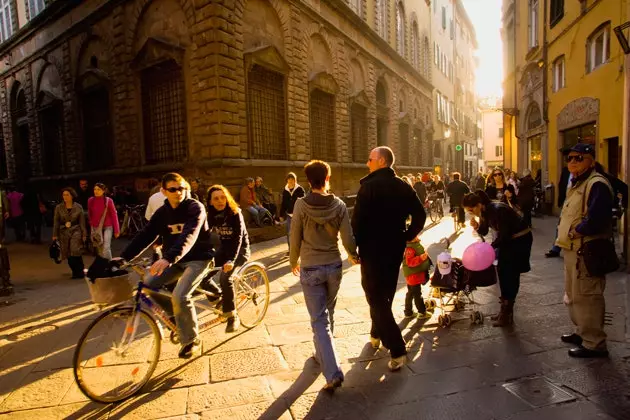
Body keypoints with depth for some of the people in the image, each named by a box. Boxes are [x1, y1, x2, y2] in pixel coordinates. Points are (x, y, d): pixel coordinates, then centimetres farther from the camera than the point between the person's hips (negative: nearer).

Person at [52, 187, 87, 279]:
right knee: (68, 254, 5)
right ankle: (76, 272, 20)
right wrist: (55, 235, 3)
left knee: (75, 251, -16)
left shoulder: (78, 207, 0)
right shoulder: (58, 208, 3)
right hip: (64, 232, 2)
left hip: (75, 231, -2)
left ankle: (79, 272, -4)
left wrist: (84, 234, 2)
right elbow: (56, 222, 6)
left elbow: (82, 222, 3)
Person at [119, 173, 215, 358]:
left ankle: (192, 340, -1)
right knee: (148, 284, -11)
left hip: (198, 258, -6)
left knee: (180, 296, -24)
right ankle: (177, 315, 13)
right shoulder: (162, 212, 3)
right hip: (174, 259, 7)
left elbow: (189, 237, -32)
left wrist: (168, 258, -46)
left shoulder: (195, 208, -17)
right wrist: (124, 257, -15)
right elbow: (145, 235, -2)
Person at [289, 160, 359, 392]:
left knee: (319, 320, 4)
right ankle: (322, 354, 42)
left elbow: (295, 238, -6)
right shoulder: (339, 205, -7)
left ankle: (333, 373, -2)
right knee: (328, 314, 22)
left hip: (310, 268, -3)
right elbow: (348, 239, -5)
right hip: (334, 266, 3)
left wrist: (294, 261, 12)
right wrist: (354, 256, 16)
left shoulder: (301, 205, -12)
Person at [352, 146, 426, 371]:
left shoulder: (369, 186, -15)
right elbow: (420, 214, 7)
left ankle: (397, 350, -4)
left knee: (376, 297, 0)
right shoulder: (403, 186, 6)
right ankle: (377, 333, 38)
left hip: (373, 249, -7)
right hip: (395, 248, 7)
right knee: (386, 294, 21)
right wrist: (407, 236, 11)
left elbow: (358, 220, -19)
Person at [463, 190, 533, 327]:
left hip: (521, 239, -8)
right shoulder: (484, 211, -4)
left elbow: (503, 235, -25)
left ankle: (507, 314, 5)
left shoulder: (497, 210, -30)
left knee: (511, 276, -5)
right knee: (502, 272, 9)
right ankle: (505, 309, 20)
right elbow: (484, 232, 2)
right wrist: (477, 227, -18)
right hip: (507, 239, 8)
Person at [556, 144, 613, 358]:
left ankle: (594, 343, 8)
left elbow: (596, 218, -28)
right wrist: (564, 233, 8)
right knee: (574, 295, 21)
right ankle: (583, 332, 37)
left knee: (585, 296, -4)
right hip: (573, 249, 11)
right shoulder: (576, 184, 17)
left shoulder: (596, 184, -16)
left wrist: (576, 231, -15)